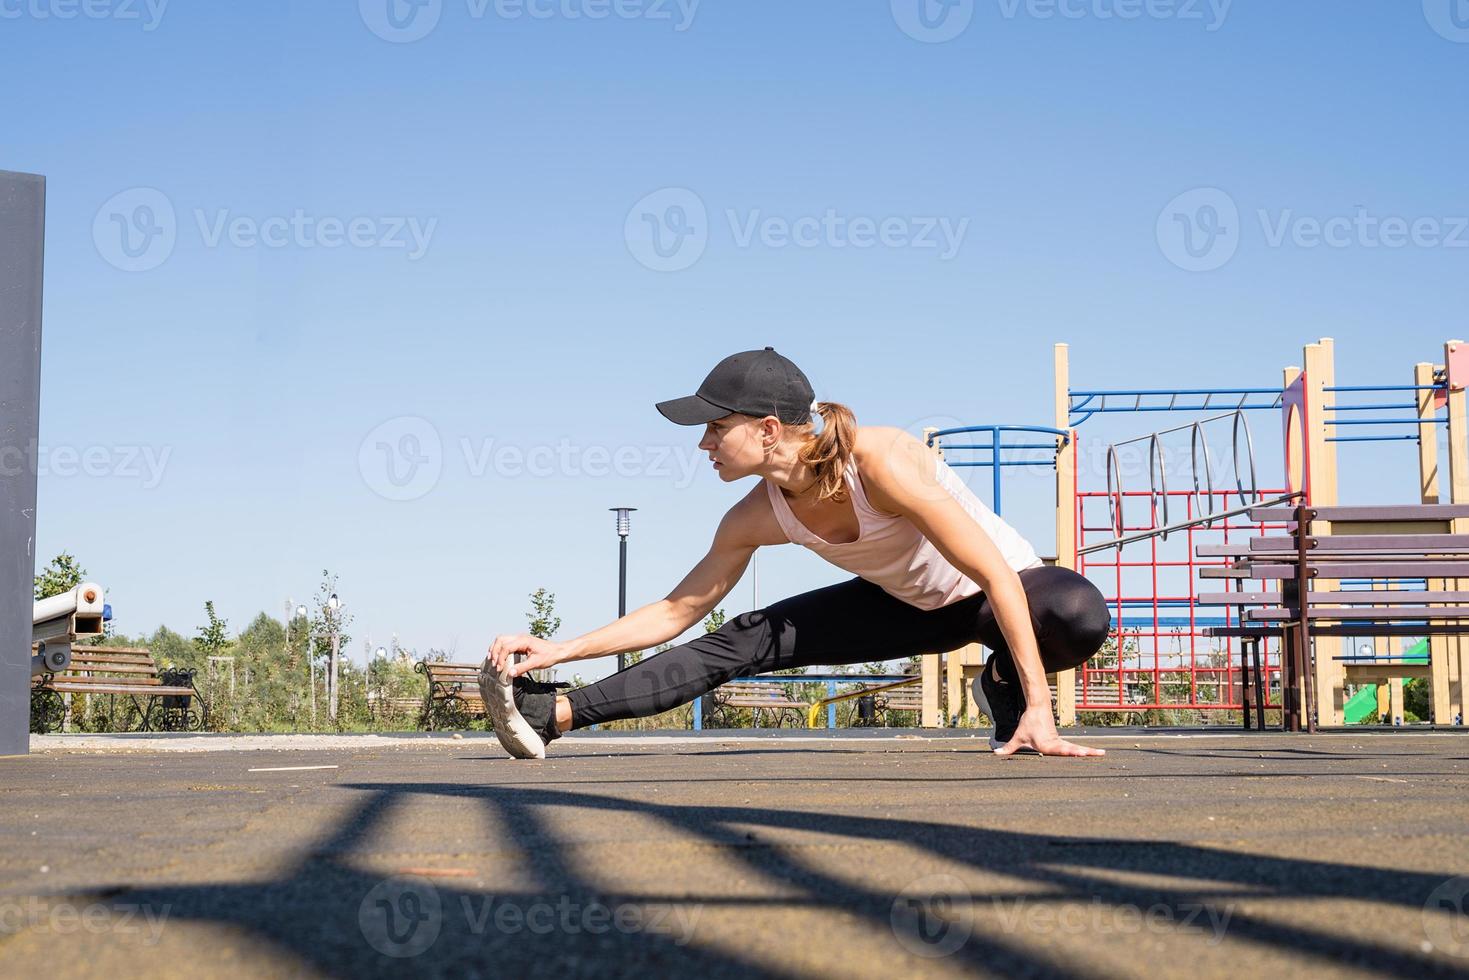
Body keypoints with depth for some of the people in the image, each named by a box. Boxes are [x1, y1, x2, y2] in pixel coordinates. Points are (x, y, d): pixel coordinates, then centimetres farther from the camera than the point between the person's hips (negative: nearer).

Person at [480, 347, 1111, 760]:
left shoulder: (880, 462, -35)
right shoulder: (757, 518, -15)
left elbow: (995, 573, -33)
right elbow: (677, 611, -4)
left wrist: (1038, 709, -37)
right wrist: (561, 650, -14)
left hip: (993, 596, -5)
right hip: (909, 606, 5)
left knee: (1079, 615, -40)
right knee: (742, 643, -10)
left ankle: (1006, 687, -7)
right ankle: (554, 713, -9)